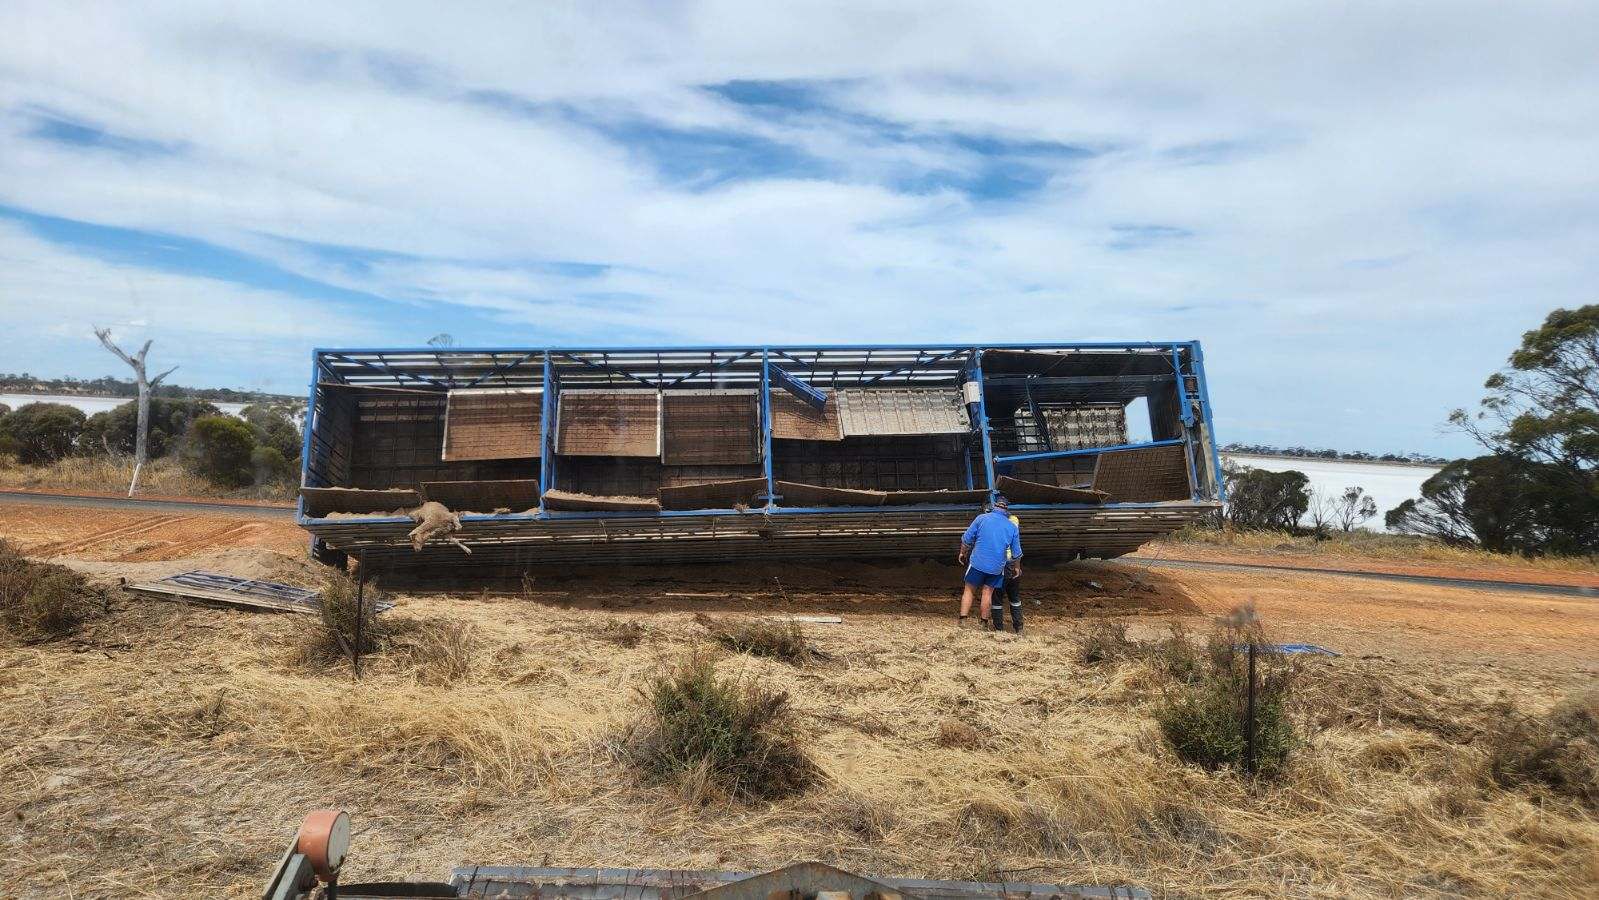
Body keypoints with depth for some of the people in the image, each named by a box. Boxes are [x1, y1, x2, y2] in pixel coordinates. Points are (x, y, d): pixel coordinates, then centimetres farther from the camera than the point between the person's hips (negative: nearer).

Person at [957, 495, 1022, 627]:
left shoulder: (981, 518, -5)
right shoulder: (1013, 527, 3)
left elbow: (966, 539, 0)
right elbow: (1016, 553, 10)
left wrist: (963, 553, 17)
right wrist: (1017, 568, 26)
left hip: (978, 563, -2)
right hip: (997, 567, 2)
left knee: (969, 590, 7)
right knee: (988, 593, 11)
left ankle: (963, 620, 1)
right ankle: (984, 623, 14)